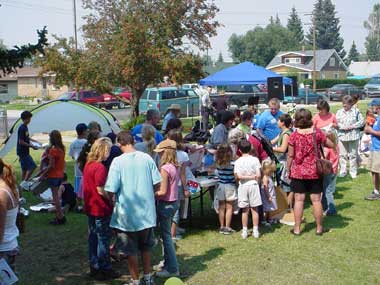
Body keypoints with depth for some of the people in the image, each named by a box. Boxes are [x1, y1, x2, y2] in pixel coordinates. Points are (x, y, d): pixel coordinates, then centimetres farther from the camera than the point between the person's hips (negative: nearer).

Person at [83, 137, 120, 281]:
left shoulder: (88, 165, 6)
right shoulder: (100, 167, -21)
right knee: (104, 239, 3)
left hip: (90, 208, 9)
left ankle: (94, 266, 27)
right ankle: (104, 270, 11)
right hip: (101, 209, -8)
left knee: (93, 237, 16)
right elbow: (100, 190, -23)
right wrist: (111, 199, -8)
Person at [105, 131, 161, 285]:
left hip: (128, 213, -4)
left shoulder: (118, 161, -15)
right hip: (147, 211, 4)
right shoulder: (147, 158, -5)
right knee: (146, 246, 22)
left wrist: (112, 200, 5)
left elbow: (111, 190, -16)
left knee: (131, 250, 11)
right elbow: (157, 184, -1)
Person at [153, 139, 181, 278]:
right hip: (173, 202, 9)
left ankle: (172, 269, 7)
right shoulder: (175, 167, 5)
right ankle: (167, 263, 30)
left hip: (166, 204, -9)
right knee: (166, 234, 19)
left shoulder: (165, 168, -21)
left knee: (166, 236, 0)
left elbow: (162, 191, -21)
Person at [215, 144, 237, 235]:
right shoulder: (232, 164, -16)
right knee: (229, 207, 5)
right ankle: (227, 228, 7)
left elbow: (217, 174, 5)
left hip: (220, 186, 4)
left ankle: (222, 227, 17)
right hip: (229, 186, -4)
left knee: (221, 207, 11)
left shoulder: (218, 163, -4)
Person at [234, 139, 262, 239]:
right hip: (253, 185, 0)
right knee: (254, 209, 7)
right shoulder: (255, 159, -5)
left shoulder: (238, 161, -6)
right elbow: (258, 175, -9)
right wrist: (252, 177, 8)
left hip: (243, 186, 0)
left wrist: (245, 177, -4)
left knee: (245, 210, 8)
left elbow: (237, 176, -16)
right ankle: (255, 231, 10)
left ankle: (245, 231, 11)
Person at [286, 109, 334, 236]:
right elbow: (331, 145, 6)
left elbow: (290, 155, -4)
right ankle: (319, 228, 18)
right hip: (315, 172, 1)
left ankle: (297, 228, 10)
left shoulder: (294, 135, -8)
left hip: (298, 172, -1)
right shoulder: (317, 132, -5)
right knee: (316, 200, 8)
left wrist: (288, 169, 7)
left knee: (299, 200, 5)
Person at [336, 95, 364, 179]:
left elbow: (362, 122, -1)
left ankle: (353, 172, 15)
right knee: (342, 155, 6)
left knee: (353, 155, 5)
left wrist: (352, 126, -12)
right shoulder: (339, 112, 6)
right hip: (342, 136, 2)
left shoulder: (356, 111, 0)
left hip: (353, 136, -2)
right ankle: (343, 171, 16)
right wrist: (343, 127, -15)